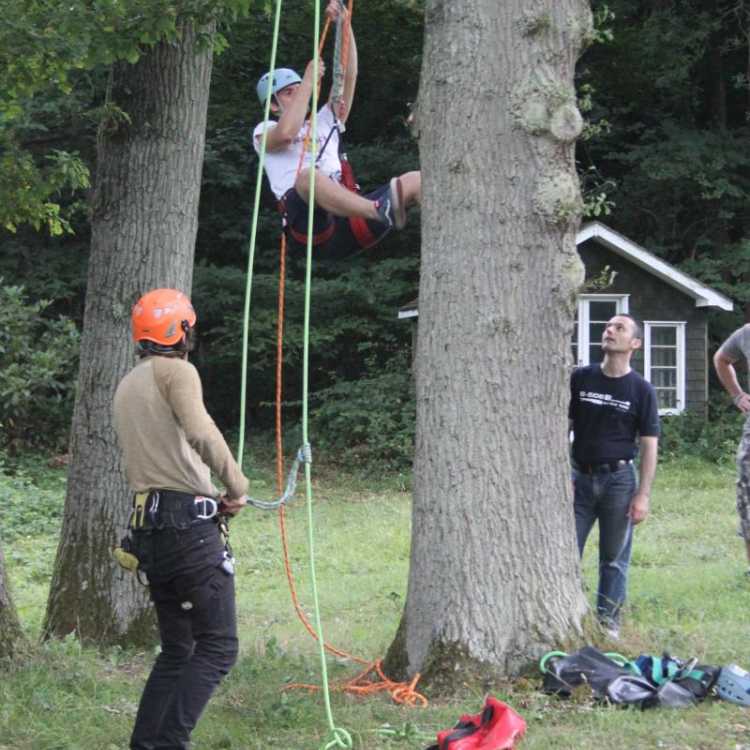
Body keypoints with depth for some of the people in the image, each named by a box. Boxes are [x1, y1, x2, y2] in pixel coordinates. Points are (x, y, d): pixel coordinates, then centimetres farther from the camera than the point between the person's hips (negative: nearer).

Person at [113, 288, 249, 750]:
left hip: (148, 530, 9)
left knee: (176, 650, 17)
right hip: (189, 525, -9)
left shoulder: (126, 387, 21)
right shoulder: (175, 371, -6)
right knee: (217, 648, -6)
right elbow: (200, 432, -24)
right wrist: (237, 486, -12)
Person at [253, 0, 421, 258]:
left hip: (345, 229, 6)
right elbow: (286, 133, -8)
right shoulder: (265, 131, 18)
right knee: (309, 175, -39)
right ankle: (382, 211, -62)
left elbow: (348, 76, 21)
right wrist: (309, 80, -2)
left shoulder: (324, 122, 33)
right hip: (309, 230, -6)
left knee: (415, 180, -10)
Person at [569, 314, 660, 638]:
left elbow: (649, 445, -1)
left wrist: (643, 494, -8)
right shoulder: (580, 378, 3)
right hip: (581, 477, 2)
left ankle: (609, 622, 15)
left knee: (614, 558, 6)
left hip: (619, 479, -2)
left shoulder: (641, 389, -2)